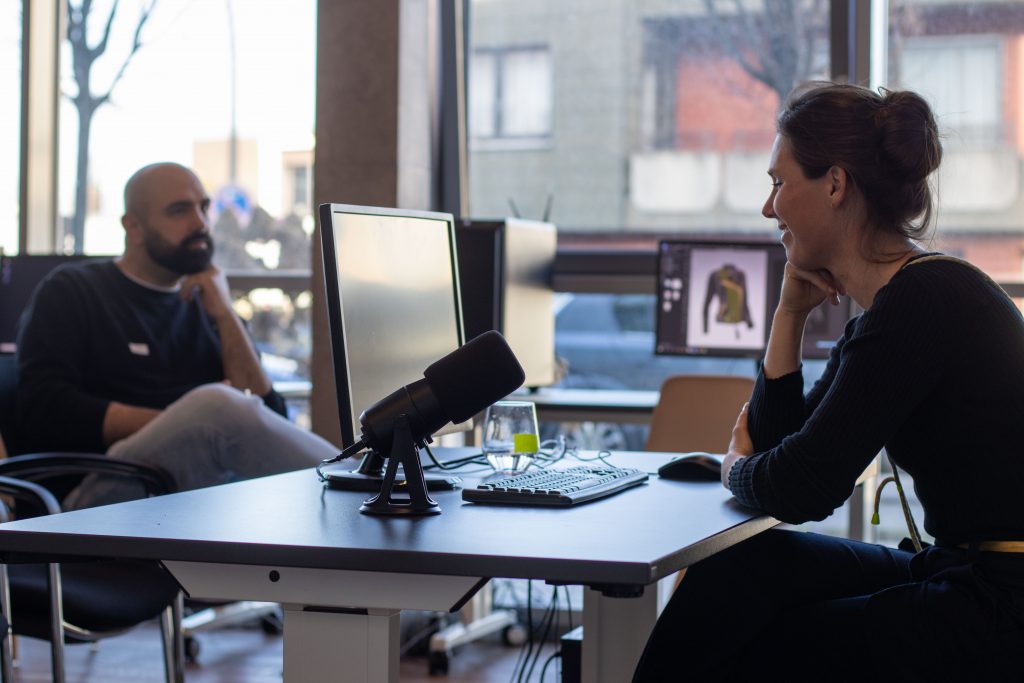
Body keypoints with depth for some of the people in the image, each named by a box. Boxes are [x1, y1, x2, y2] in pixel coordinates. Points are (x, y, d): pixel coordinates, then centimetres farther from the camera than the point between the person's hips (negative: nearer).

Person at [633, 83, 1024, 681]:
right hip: (965, 581, 9)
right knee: (745, 569, -2)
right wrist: (791, 312, 7)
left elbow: (802, 489, -19)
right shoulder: (899, 297, 12)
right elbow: (774, 440, 17)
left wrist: (738, 470, 3)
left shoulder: (924, 299, -18)